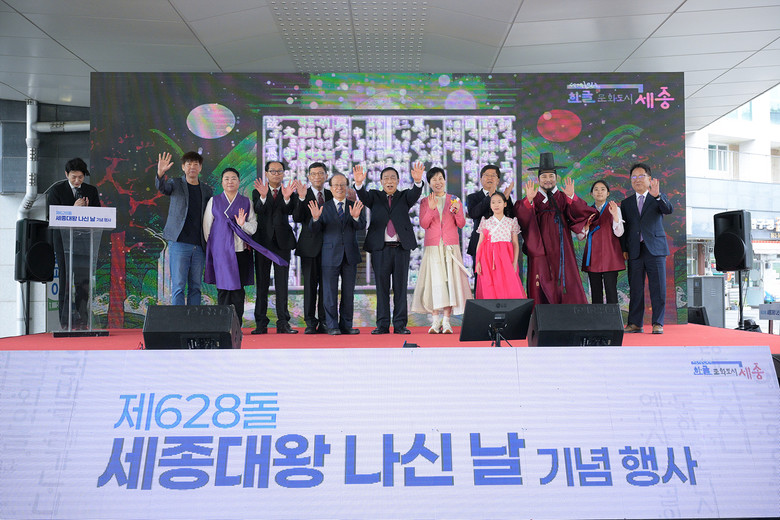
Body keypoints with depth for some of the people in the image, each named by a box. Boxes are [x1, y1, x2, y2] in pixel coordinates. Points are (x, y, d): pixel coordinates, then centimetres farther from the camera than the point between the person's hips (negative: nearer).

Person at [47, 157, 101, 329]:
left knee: (84, 278, 2)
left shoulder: (91, 191, 10)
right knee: (65, 277, -2)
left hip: (84, 238, 2)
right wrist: (73, 209, -17)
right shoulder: (56, 190, 2)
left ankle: (81, 318, 9)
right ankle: (65, 320, 3)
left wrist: (87, 209, -12)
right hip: (63, 238, -2)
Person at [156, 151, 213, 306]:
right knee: (178, 287, -5)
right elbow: (162, 187, -18)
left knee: (195, 287, 7)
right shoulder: (176, 184, 4)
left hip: (199, 246, 4)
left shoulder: (207, 190, 13)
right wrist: (160, 173, -40)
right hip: (179, 243, -3)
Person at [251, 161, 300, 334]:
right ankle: (261, 323, 8)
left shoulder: (290, 192, 7)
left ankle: (283, 323, 5)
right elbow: (258, 211, -12)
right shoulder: (257, 192, 7)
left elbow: (290, 211, -11)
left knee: (282, 284, 1)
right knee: (262, 284, 3)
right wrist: (263, 196, -30)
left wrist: (287, 197, -30)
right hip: (263, 241, 0)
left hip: (282, 241, 0)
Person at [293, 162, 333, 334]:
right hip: (309, 246, -2)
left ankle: (324, 322, 11)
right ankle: (310, 323, 7)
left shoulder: (332, 196, 12)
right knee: (310, 285, 0)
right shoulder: (303, 195, 3)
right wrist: (301, 199, -23)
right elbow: (297, 218, -12)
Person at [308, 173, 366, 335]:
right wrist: (315, 218, -24)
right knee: (330, 292, 1)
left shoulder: (355, 206, 8)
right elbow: (315, 230, -3)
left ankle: (346, 325, 16)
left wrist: (356, 217, -29)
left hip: (350, 255, 2)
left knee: (349, 292, 7)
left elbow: (361, 226, -7)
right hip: (330, 255, -2)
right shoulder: (323, 208, 5)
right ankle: (332, 326, 8)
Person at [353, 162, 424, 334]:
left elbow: (415, 194, -9)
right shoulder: (374, 196, 11)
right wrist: (359, 184, -31)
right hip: (380, 248, 0)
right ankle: (382, 325, 9)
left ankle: (400, 325, 8)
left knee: (401, 287, 2)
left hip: (401, 248, 0)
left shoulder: (404, 196, 12)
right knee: (382, 287, 3)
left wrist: (418, 181, -31)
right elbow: (363, 196, -9)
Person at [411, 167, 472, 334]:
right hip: (432, 246, 0)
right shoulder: (425, 202, 9)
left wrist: (457, 211, -14)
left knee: (450, 279, -6)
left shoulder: (454, 200, 10)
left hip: (451, 246, 1)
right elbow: (423, 224, -2)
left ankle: (446, 320, -3)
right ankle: (435, 321, -2)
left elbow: (461, 224, 4)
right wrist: (431, 209, -16)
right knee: (434, 280, -6)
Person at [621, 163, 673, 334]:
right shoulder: (626, 203, 15)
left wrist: (657, 196, -32)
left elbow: (668, 210, -14)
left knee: (658, 288, -2)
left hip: (655, 249, -2)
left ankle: (658, 323, 4)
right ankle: (635, 323, 9)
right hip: (635, 251, 2)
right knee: (635, 289, 4)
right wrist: (624, 249, 4)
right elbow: (623, 228, 13)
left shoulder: (659, 198, 8)